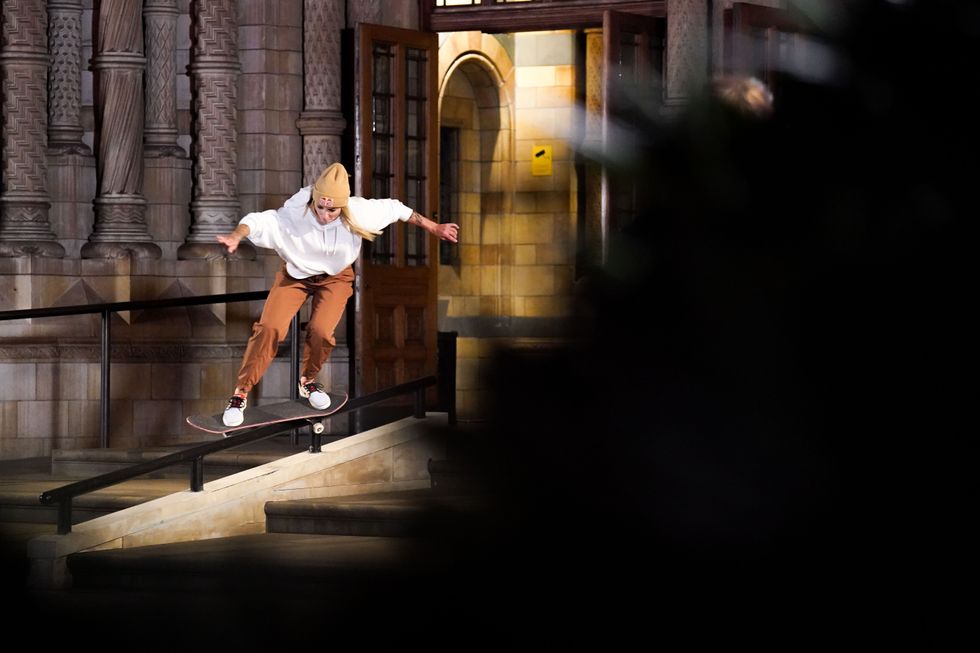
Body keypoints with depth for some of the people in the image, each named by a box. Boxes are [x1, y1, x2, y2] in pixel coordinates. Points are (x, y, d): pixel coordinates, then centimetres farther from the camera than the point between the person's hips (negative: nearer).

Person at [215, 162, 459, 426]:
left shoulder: (359, 213, -27)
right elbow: (258, 221, -38)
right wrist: (236, 236, -60)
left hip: (335, 276, 1)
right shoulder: (294, 215, -33)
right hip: (296, 274, -1)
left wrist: (434, 228, -4)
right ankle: (241, 393, -2)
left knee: (321, 331, -19)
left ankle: (307, 381, 13)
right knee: (269, 328, -15)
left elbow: (396, 209, -13)